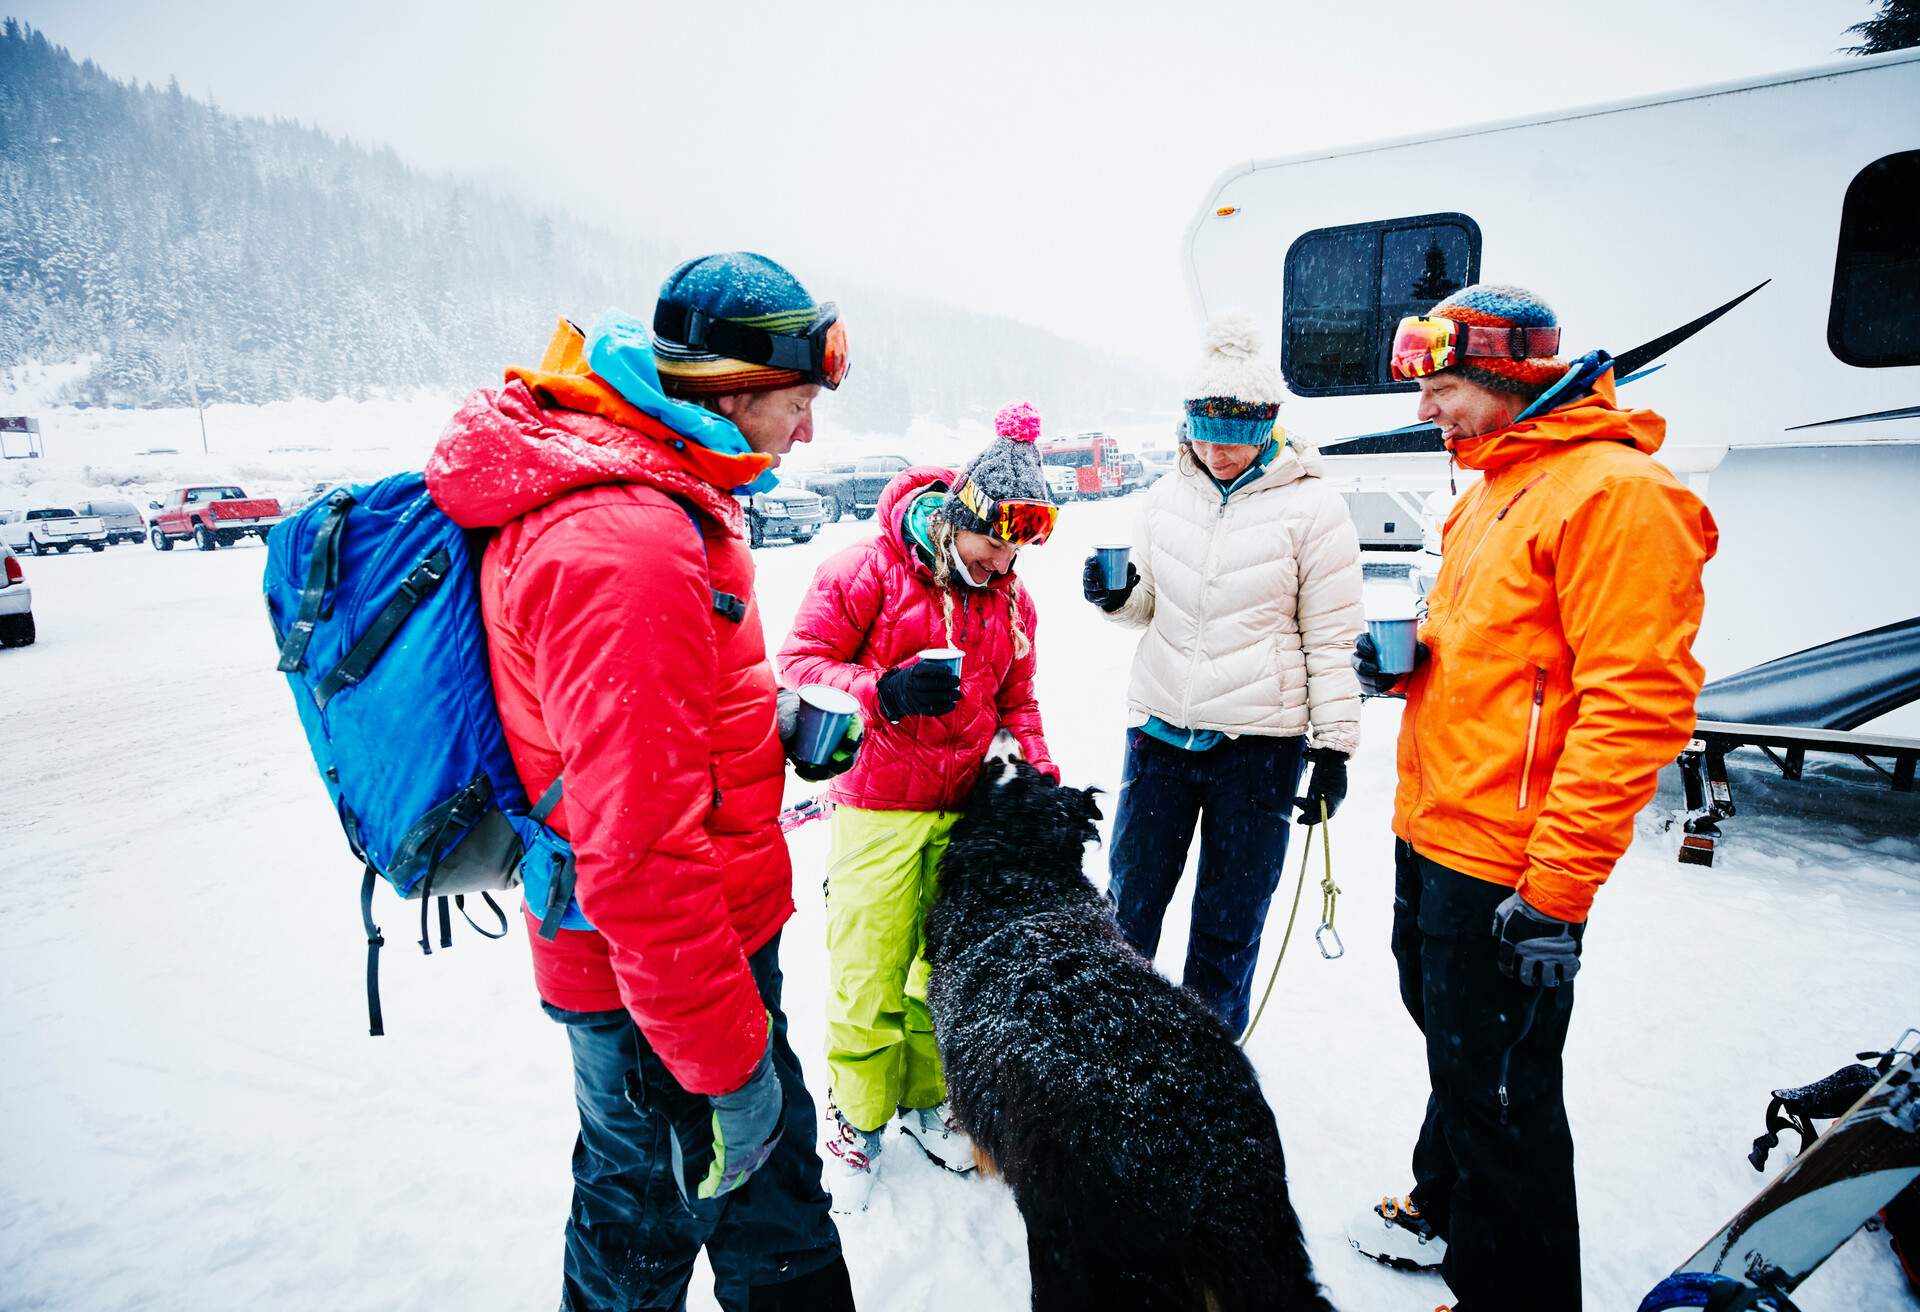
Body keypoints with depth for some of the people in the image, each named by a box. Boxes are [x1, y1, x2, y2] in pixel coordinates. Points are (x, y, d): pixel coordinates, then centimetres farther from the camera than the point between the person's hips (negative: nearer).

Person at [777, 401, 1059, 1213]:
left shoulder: (1011, 601, 8)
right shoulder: (869, 569, -10)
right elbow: (801, 662, -10)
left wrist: (1036, 766, 2)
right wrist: (885, 692, -25)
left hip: (966, 812, 5)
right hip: (877, 810, -5)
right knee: (869, 978, 2)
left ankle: (926, 1101, 35)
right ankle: (857, 1122, 24)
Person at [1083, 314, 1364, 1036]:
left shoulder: (1313, 508, -6)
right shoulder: (1167, 497, 6)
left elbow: (1333, 641, -3)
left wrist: (1333, 748, -4)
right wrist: (1119, 595, -7)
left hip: (1261, 745, -3)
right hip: (1160, 731, 4)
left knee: (1228, 924, 11)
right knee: (1128, 902, 12)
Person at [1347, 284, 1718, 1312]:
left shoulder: (1615, 491, -17)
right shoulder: (1491, 487, 14)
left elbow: (1636, 703, -23)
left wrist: (1557, 888, -23)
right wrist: (1407, 658, 2)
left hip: (1507, 871, -9)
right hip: (1431, 837, 9)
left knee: (1499, 1091, 7)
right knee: (1449, 1038, 25)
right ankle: (1445, 1204, 47)